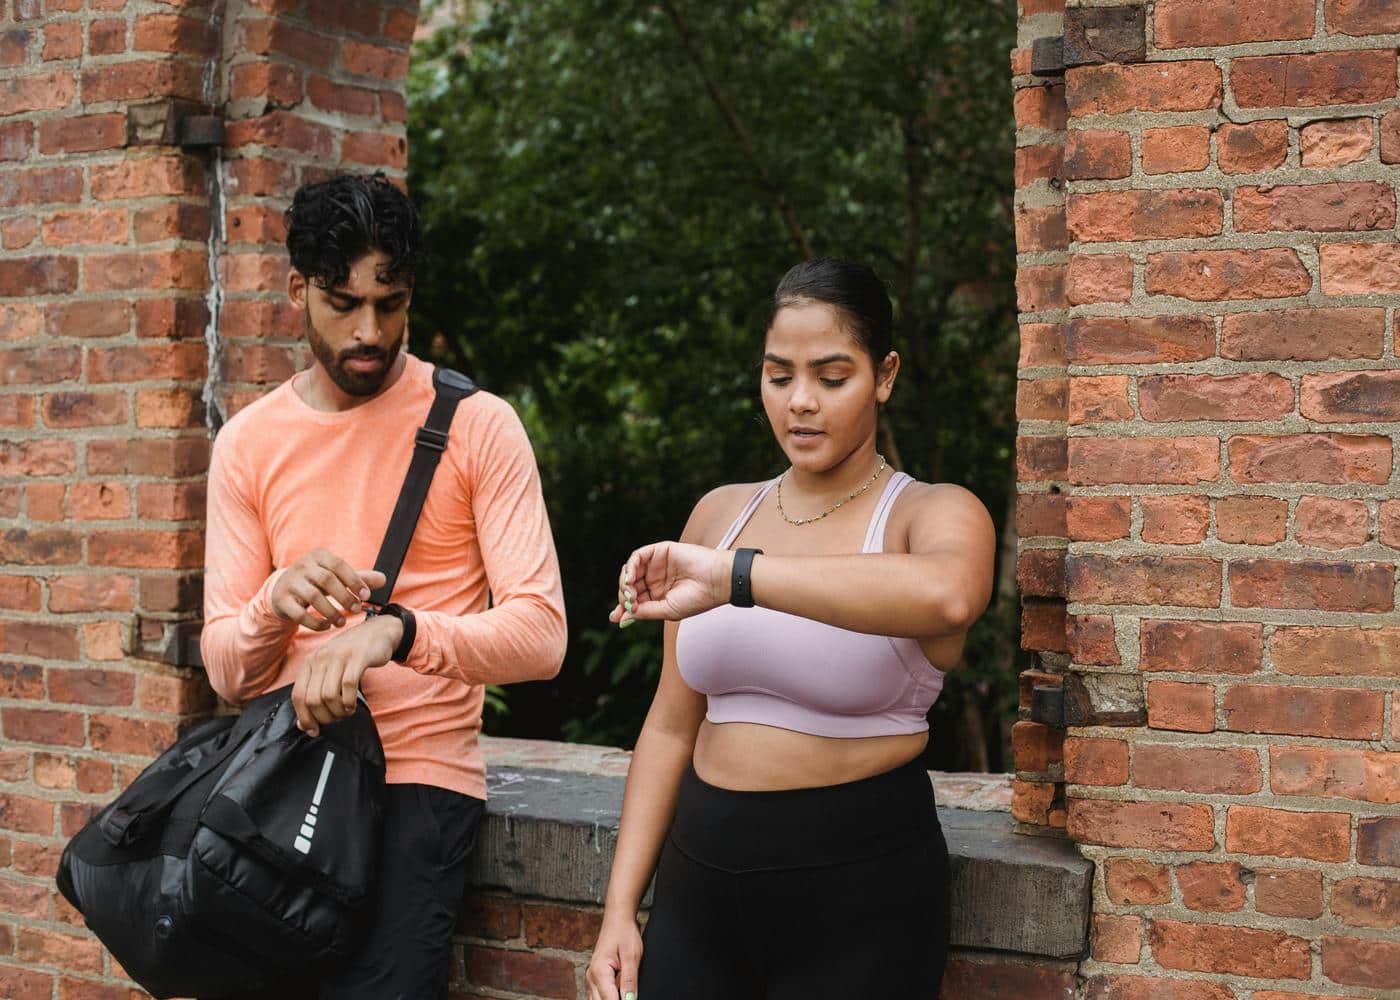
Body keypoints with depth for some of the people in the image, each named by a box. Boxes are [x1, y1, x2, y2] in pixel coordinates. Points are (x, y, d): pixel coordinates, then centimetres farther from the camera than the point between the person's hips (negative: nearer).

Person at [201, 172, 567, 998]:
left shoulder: (476, 425, -3)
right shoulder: (248, 443, 8)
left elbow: (539, 635, -12)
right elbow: (225, 667, 5)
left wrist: (395, 632, -28)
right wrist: (278, 603, -18)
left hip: (420, 775, -3)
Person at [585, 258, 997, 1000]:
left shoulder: (931, 514, -7)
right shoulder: (720, 513, 8)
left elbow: (947, 593, -33)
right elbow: (673, 724, 10)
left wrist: (735, 575, -33)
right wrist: (620, 907, 6)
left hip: (858, 884, -4)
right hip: (700, 875, 4)